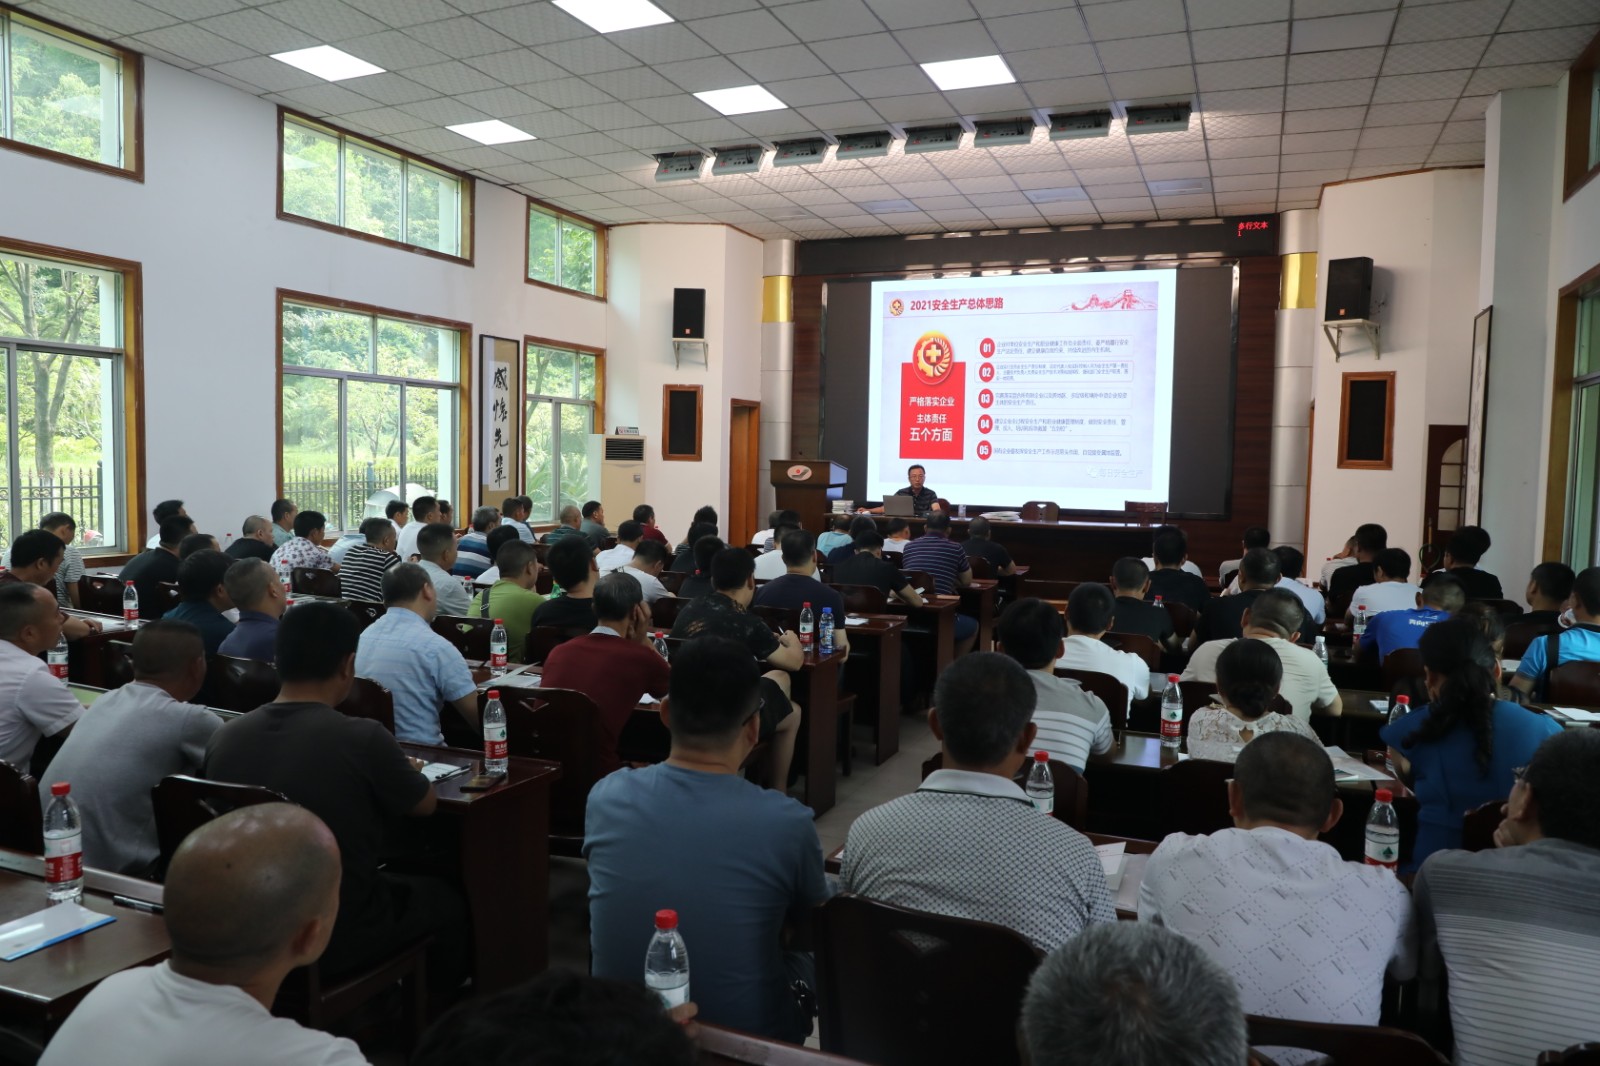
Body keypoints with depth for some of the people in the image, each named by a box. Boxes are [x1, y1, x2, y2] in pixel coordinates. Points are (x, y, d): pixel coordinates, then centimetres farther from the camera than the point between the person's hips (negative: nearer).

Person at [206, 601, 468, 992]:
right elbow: (425, 805, -5)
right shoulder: (362, 738, -24)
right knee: (444, 897, 24)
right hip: (339, 939, -5)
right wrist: (401, 773, 17)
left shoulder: (222, 739, -10)